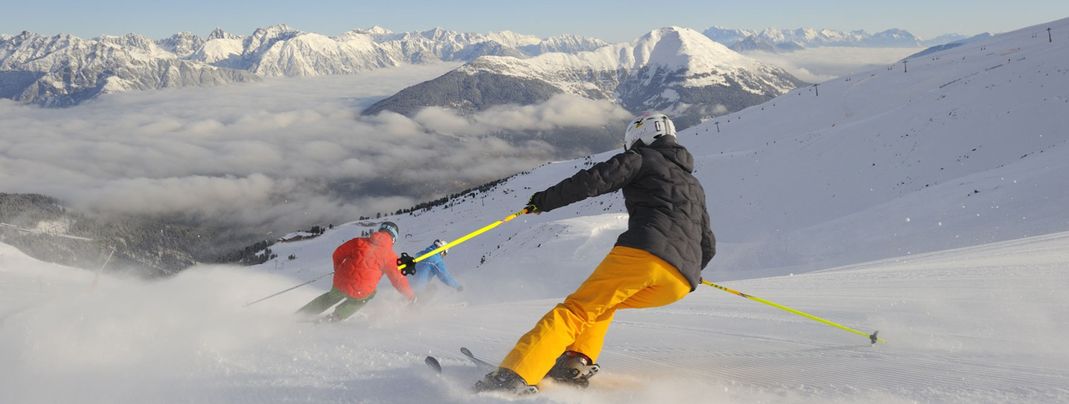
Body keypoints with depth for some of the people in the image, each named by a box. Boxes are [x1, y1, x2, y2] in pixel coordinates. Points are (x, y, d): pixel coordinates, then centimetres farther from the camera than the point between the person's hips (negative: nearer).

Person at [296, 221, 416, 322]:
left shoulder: (360, 242, 11)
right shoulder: (390, 256, 2)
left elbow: (338, 254, 16)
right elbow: (398, 279, 4)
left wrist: (338, 270, 34)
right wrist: (410, 295, 18)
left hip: (340, 282, 3)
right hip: (361, 291, -3)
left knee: (332, 297, 35)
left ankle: (299, 315, 35)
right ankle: (335, 317, 24)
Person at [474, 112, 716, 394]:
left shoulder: (642, 158, 16)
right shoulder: (695, 186, 34)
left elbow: (593, 180, 1)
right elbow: (708, 247, 33)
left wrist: (544, 200, 9)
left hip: (642, 252, -6)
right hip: (681, 281, 6)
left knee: (576, 310, -4)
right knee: (602, 302, 26)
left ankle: (513, 376, -21)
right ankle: (577, 361, 4)